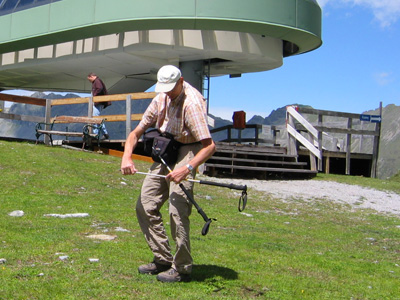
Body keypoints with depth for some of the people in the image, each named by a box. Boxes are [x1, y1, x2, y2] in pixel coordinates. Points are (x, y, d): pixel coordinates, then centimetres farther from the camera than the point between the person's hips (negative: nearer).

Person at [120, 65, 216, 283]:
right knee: (145, 206, 6)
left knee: (177, 210, -17)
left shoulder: (191, 102, -21)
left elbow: (209, 145, -28)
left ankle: (181, 269, -4)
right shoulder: (161, 99, 2)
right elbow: (137, 132, 4)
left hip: (186, 152, -8)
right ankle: (162, 259, 16)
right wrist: (126, 157, -14)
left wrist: (186, 169, -39)